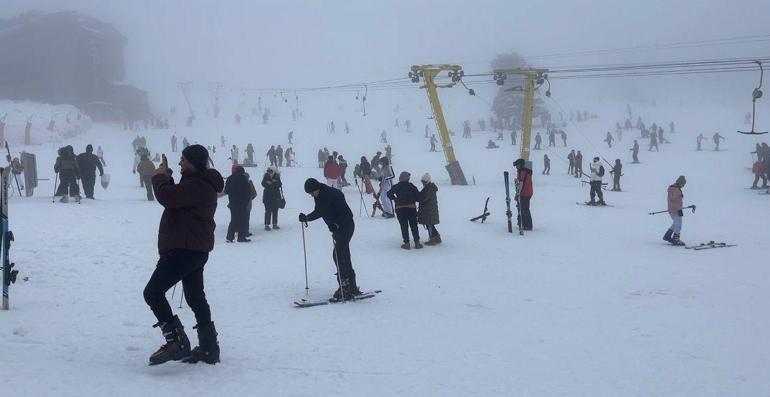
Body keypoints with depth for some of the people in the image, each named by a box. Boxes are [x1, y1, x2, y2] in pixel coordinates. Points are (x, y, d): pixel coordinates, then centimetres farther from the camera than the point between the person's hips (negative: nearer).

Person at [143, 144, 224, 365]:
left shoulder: (196, 186, -19)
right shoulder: (201, 183, 17)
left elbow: (166, 197, -26)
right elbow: (175, 199, 24)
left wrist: (160, 177, -7)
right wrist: (167, 179, 9)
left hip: (185, 250, -11)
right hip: (196, 249, 11)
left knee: (153, 292, -11)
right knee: (196, 298, 17)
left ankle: (176, 341, -14)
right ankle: (209, 348, 22)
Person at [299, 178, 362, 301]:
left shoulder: (334, 194, -24)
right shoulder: (318, 197, 2)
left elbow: (348, 214, -25)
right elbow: (318, 212, 18)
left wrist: (336, 224, -38)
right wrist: (306, 218, 3)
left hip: (346, 227, -9)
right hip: (337, 228, 9)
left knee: (338, 255, -14)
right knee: (344, 257, 12)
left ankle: (344, 289, -12)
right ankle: (352, 288, 20)